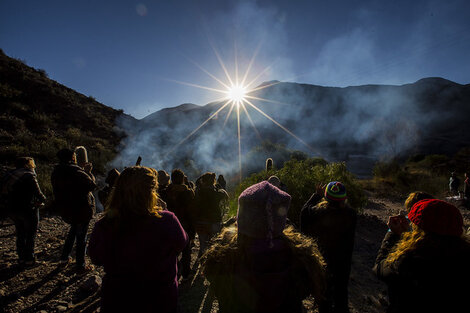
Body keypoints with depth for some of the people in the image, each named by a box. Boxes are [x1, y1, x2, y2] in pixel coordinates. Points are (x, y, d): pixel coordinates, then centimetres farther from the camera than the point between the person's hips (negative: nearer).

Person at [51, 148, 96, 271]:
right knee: (81, 235, 4)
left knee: (73, 230, 29)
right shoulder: (75, 171, -23)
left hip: (66, 210, 7)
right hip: (81, 209, -7)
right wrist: (88, 172, -4)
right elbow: (92, 185, -18)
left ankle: (65, 256, 36)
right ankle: (81, 264, 14)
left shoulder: (55, 173, 1)